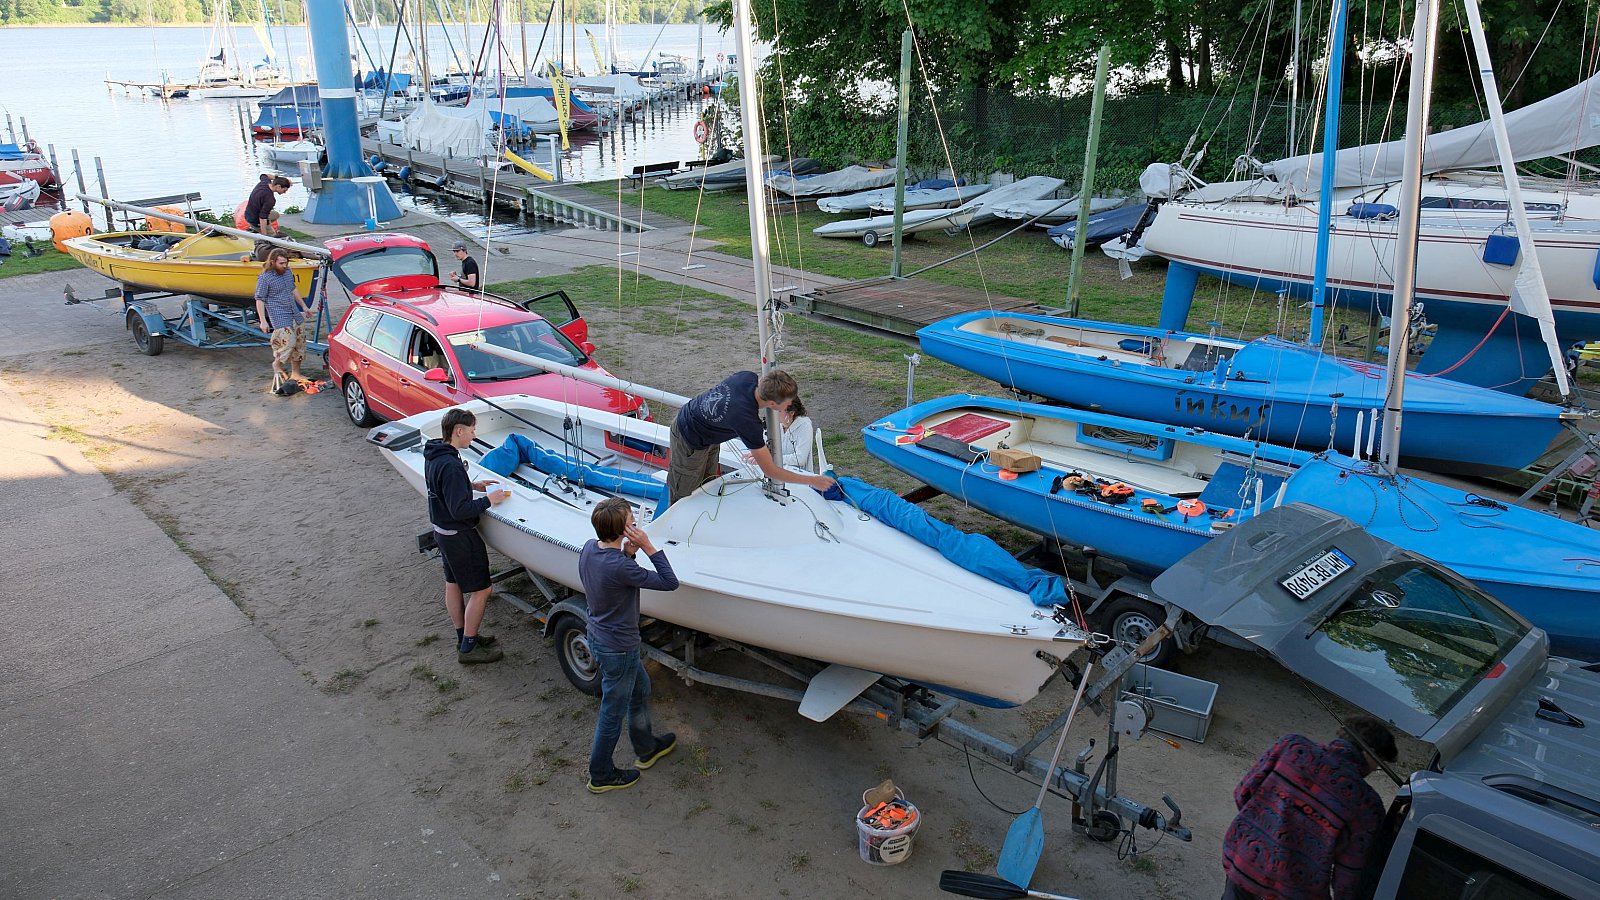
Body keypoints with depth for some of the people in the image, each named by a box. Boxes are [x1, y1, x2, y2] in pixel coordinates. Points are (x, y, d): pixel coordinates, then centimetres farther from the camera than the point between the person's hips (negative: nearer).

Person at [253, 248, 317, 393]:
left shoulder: (288, 272, 8)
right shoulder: (264, 278, -13)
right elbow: (259, 300, -12)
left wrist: (303, 306, 29)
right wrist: (263, 320, -17)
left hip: (294, 313, 8)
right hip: (279, 317, -8)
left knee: (299, 342, 8)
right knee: (288, 341, -17)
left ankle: (295, 374, 19)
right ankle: (277, 364, 10)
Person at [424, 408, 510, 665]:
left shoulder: (434, 456, 1)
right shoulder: (451, 465, -29)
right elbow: (460, 510, -29)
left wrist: (472, 485, 9)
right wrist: (489, 500, -18)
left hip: (442, 530, 10)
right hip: (460, 536, -10)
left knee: (453, 584, 20)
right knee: (480, 591, 2)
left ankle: (464, 637, 34)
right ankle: (468, 649, 11)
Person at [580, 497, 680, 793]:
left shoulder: (589, 548, -9)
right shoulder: (620, 568, -35)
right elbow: (670, 582, -26)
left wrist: (628, 553, -10)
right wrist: (648, 546, -25)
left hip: (598, 636, 9)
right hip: (618, 649, -9)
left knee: (640, 690, 29)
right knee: (613, 713, 13)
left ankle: (646, 748, 49)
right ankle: (601, 775, 33)